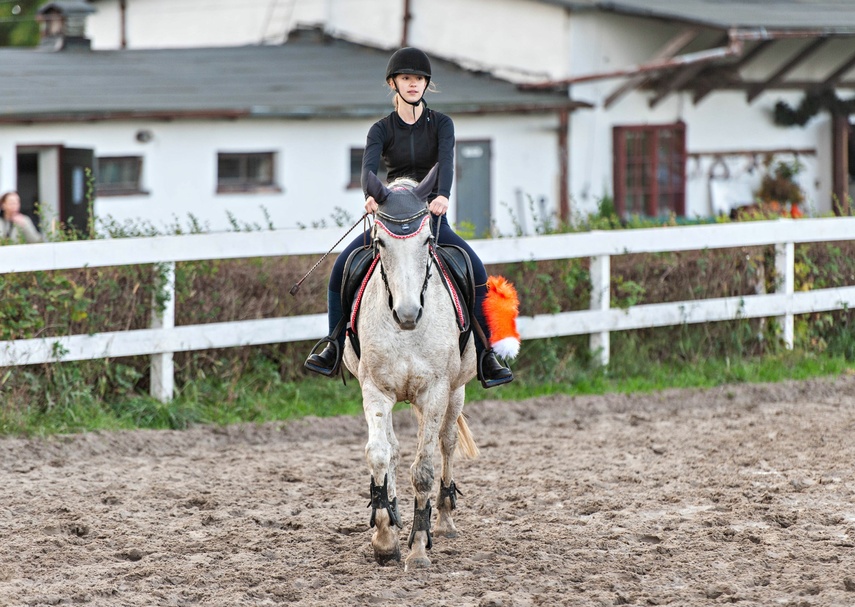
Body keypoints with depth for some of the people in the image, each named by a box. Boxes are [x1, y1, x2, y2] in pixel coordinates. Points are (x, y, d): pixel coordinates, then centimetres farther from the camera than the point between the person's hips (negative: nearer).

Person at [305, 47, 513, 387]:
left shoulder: (440, 124, 1)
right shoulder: (382, 130, 2)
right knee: (342, 267, -20)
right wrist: (371, 196, -41)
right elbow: (369, 166, -17)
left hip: (432, 217, -1)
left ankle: (485, 358, -19)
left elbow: (446, 161, -18)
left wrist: (442, 196, -40)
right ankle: (334, 350, -8)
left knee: (476, 270, -24)